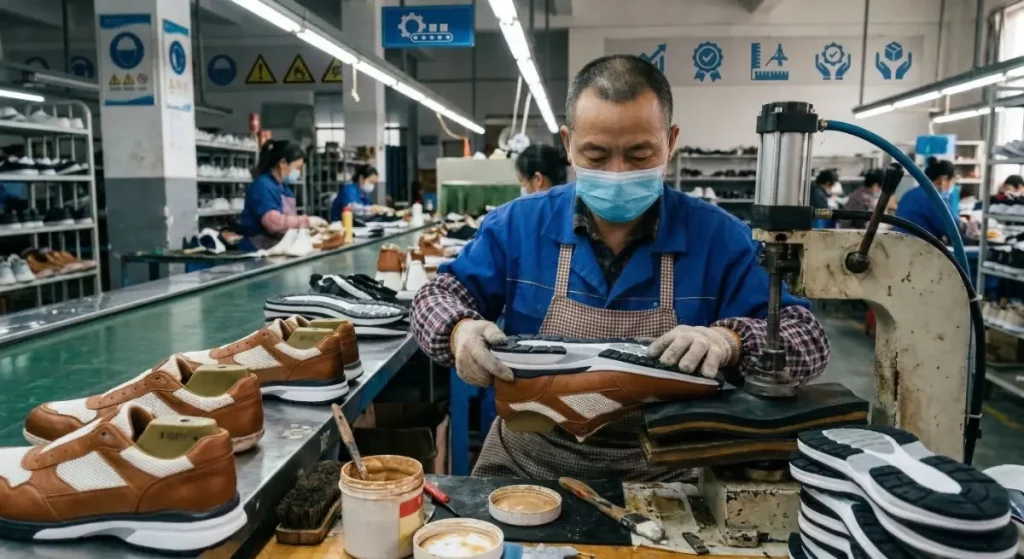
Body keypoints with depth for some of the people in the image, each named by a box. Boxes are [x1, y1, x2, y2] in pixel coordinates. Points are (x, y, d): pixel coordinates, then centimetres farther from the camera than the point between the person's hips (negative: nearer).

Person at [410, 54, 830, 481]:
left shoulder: (719, 238, -3)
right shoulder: (519, 224, 0)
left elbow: (808, 340, -3)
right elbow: (438, 295, 4)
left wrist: (729, 340, -25)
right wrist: (461, 330, -20)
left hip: (663, 470, 0)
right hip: (527, 458, 1)